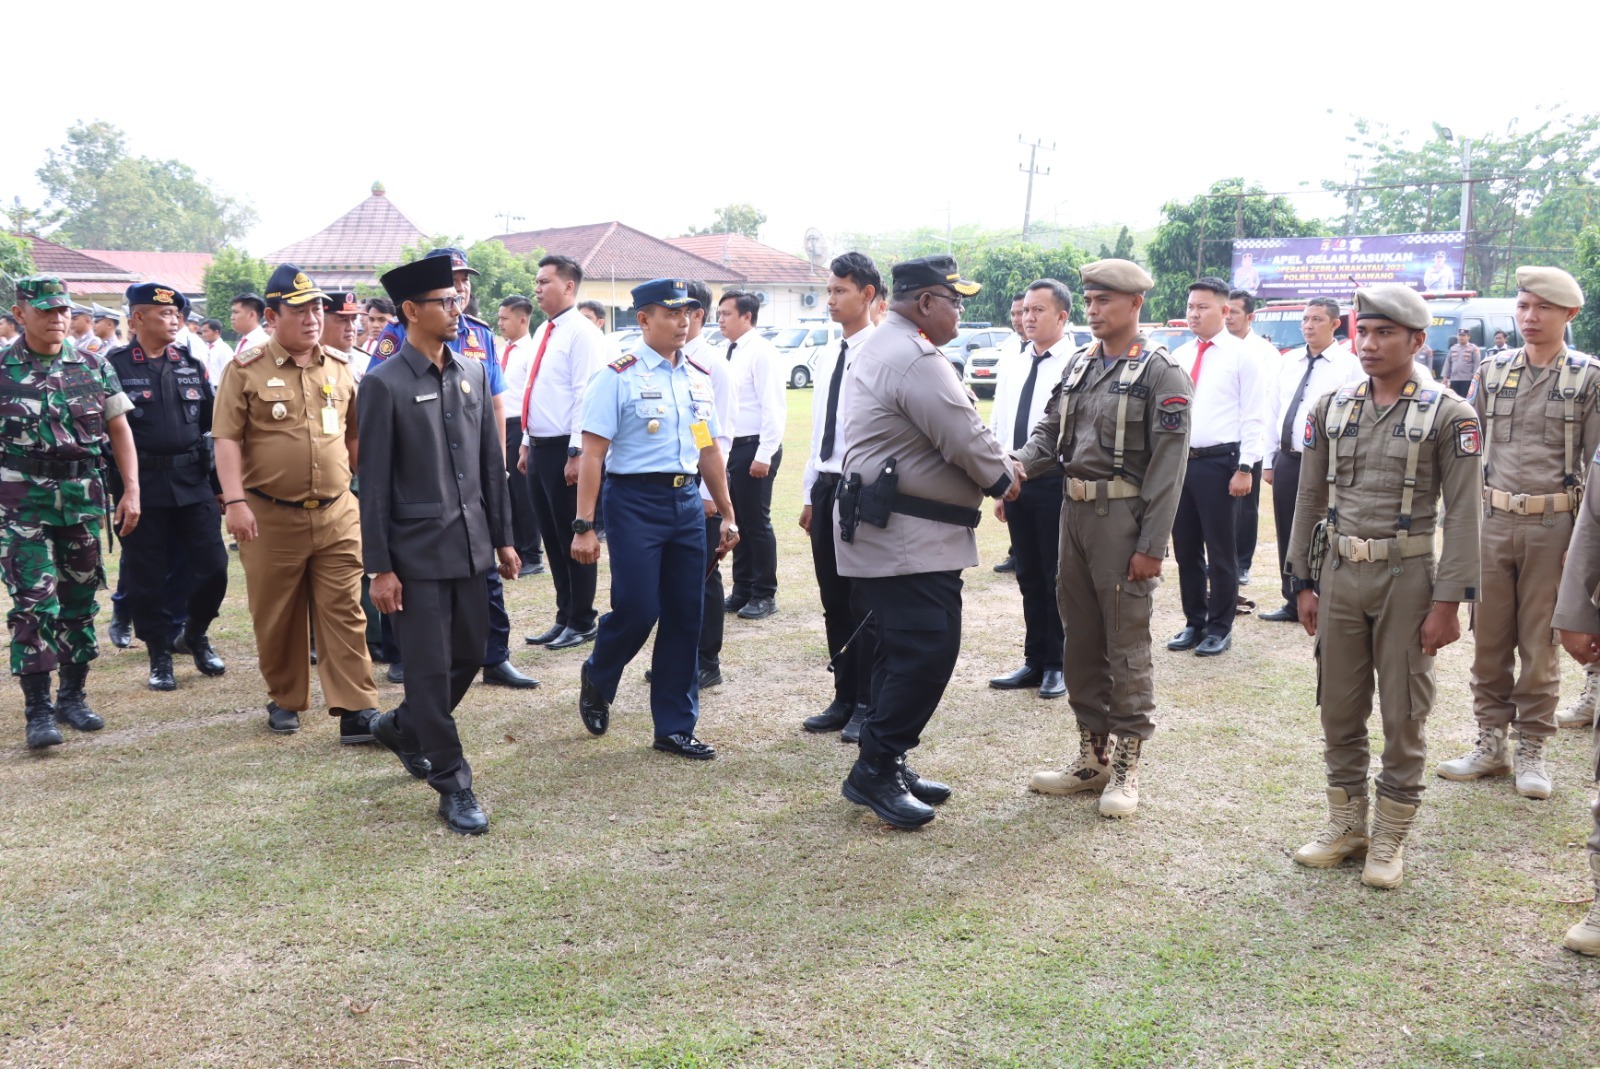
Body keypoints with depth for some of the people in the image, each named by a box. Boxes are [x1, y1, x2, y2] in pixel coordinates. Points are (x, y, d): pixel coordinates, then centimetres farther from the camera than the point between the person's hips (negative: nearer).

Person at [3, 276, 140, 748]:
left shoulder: (93, 367, 6)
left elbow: (119, 430, 9)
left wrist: (132, 491, 2)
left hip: (84, 497, 3)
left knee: (80, 600, 10)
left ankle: (73, 696, 23)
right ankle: (38, 712, -3)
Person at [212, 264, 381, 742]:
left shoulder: (340, 368, 10)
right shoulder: (246, 370, -3)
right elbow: (227, 439, -7)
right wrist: (234, 501, -16)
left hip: (337, 514, 3)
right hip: (271, 518, -2)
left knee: (344, 613, 0)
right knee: (277, 617, 9)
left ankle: (357, 711, 1)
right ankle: (285, 700, 27)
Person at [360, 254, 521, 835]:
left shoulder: (474, 371, 7)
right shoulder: (384, 384, -10)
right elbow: (373, 483, -9)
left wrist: (503, 538, 12)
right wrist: (379, 568, -10)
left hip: (472, 544, 6)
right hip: (417, 551, -6)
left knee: (470, 655, 14)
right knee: (431, 668, 1)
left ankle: (403, 727, 40)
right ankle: (453, 786, 12)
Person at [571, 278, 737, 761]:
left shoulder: (699, 377, 10)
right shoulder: (618, 376, -8)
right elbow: (592, 454, -10)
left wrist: (727, 514, 19)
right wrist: (584, 527, -15)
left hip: (687, 501, 6)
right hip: (636, 500, -6)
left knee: (685, 617, 7)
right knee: (636, 610, -7)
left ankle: (675, 727, 19)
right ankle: (597, 678, 26)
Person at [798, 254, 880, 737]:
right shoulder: (827, 358, 13)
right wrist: (810, 493, 16)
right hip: (826, 488, 8)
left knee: (865, 602, 2)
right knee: (834, 601, 13)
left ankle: (868, 706, 14)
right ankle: (844, 698, 25)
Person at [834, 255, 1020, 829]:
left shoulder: (882, 346, 17)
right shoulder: (917, 359, -19)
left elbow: (960, 425, 20)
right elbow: (965, 439, -18)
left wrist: (1000, 460, 9)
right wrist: (1003, 477, 1)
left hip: (891, 530, 11)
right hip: (908, 537, -11)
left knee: (904, 649, 15)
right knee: (929, 651, -9)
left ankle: (887, 766, 22)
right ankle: (875, 769, -2)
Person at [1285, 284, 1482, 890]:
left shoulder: (1449, 415, -6)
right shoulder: (1330, 408, 6)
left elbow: (1463, 514, -8)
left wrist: (1448, 601, -12)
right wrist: (1303, 583, 8)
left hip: (1408, 577, -4)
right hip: (1339, 573, 4)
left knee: (1403, 714, 5)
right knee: (1339, 708, 11)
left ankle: (1390, 838, 18)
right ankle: (1346, 824, 26)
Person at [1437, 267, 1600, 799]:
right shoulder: (1490, 372, 7)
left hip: (1551, 526, -3)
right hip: (1492, 522, 3)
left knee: (1539, 646, 5)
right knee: (1489, 641, 9)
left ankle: (1531, 751, 18)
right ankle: (1491, 743, 21)